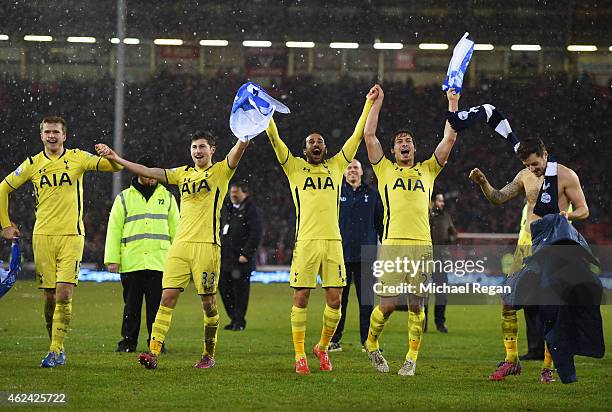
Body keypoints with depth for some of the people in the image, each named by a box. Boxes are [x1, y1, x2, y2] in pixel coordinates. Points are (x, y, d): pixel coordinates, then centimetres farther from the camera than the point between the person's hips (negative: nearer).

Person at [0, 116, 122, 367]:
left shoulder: (77, 158, 2)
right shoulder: (32, 164, 6)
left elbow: (115, 167, -2)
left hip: (71, 235, -2)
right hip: (42, 236, 2)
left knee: (64, 293, -13)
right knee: (49, 296, 3)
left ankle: (56, 350, -7)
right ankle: (56, 348, 16)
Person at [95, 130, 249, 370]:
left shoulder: (220, 171, 4)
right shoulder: (183, 174, 17)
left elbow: (238, 150, -12)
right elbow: (148, 172, 16)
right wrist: (116, 159, 11)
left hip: (207, 244, -4)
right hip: (180, 244, 4)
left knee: (208, 301, 1)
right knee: (168, 297, -5)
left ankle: (209, 354, 15)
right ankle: (153, 352, -11)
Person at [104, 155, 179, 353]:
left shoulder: (167, 197, 13)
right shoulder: (124, 198, 10)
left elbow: (176, 229, 15)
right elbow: (114, 229, 7)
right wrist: (112, 259, -1)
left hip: (159, 261, 0)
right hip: (131, 261, 0)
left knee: (156, 304, 0)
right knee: (131, 304, 3)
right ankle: (128, 342, 10)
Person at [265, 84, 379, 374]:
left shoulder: (336, 166, 16)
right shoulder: (294, 167, 11)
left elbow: (357, 136, 16)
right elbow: (274, 139, 3)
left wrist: (369, 104, 14)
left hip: (333, 241, 2)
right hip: (305, 242, -2)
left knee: (335, 301, 0)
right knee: (301, 298, -3)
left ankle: (323, 347, 20)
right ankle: (299, 355, 4)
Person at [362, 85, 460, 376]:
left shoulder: (427, 170, 19)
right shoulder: (385, 170, 15)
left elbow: (450, 138, 17)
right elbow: (369, 135, 9)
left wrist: (453, 103, 16)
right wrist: (377, 102, 12)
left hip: (422, 245, 2)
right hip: (393, 244, -2)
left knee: (416, 305, 1)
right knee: (387, 304, -5)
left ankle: (412, 358, 8)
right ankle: (372, 344, 19)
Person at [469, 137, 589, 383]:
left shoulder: (566, 176, -5)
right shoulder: (525, 176, 10)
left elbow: (583, 210, -2)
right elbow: (498, 198, 12)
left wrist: (567, 215, -23)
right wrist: (483, 183, -6)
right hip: (527, 243, 5)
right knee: (508, 301, -3)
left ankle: (547, 367, 2)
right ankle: (511, 359, 5)